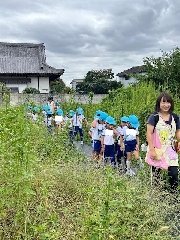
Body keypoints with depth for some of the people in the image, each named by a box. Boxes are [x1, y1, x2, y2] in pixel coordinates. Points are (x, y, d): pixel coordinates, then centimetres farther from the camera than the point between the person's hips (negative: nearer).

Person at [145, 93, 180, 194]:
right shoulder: (154, 117, -7)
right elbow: (149, 133, -11)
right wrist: (152, 150, -17)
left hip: (170, 151, 3)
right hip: (157, 151, -3)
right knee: (156, 175, 6)